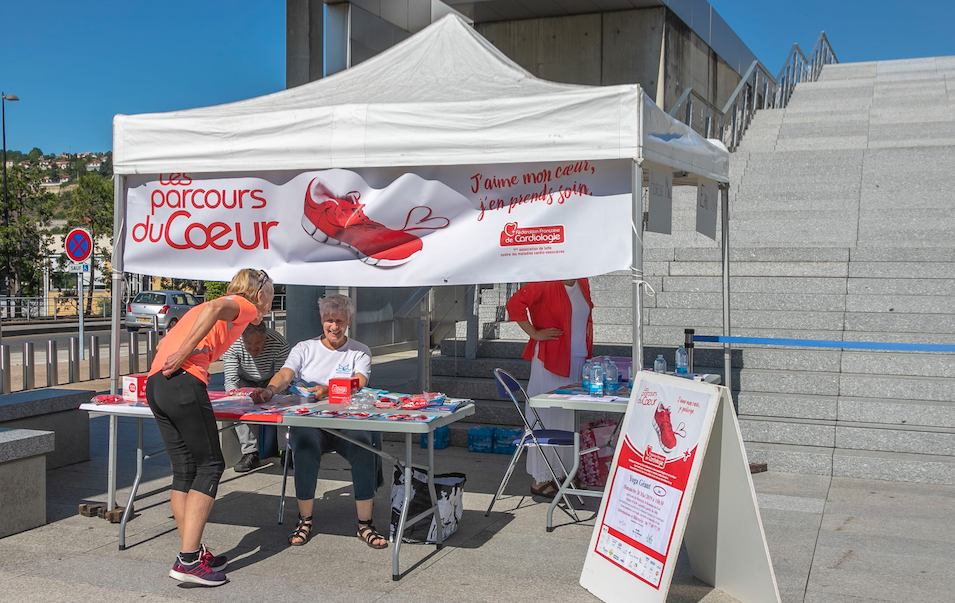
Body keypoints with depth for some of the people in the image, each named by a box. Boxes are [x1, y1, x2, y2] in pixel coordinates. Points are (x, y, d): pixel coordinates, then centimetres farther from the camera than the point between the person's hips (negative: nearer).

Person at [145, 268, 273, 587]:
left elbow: (166, 342, 29)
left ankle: (193, 552, 15)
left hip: (155, 384, 9)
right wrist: (184, 354, -18)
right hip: (184, 383, -9)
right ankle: (188, 561, -6)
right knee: (210, 466, -3)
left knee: (184, 471, 12)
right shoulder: (245, 306, 6)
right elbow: (215, 307, -17)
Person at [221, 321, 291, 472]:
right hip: (245, 383, 1)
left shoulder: (280, 344, -29)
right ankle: (250, 452, -28)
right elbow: (231, 380, -26)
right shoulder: (232, 345, -26)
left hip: (270, 382, -1)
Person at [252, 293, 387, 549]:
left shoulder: (360, 352, 12)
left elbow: (357, 384, -8)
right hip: (308, 420, 0)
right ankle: (305, 520, -17)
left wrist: (328, 390, -29)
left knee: (363, 444, -32)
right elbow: (285, 375, -2)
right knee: (305, 444, -34)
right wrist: (269, 390, -27)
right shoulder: (305, 348, 16)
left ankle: (365, 524, -21)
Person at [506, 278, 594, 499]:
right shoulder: (545, 285, -12)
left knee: (569, 418, 13)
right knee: (547, 417, -4)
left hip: (577, 362, 8)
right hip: (549, 360, -8)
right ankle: (541, 479, 4)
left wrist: (588, 355, 15)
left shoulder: (582, 283, 12)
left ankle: (564, 473, 24)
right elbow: (515, 303, -17)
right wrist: (535, 334, -15)